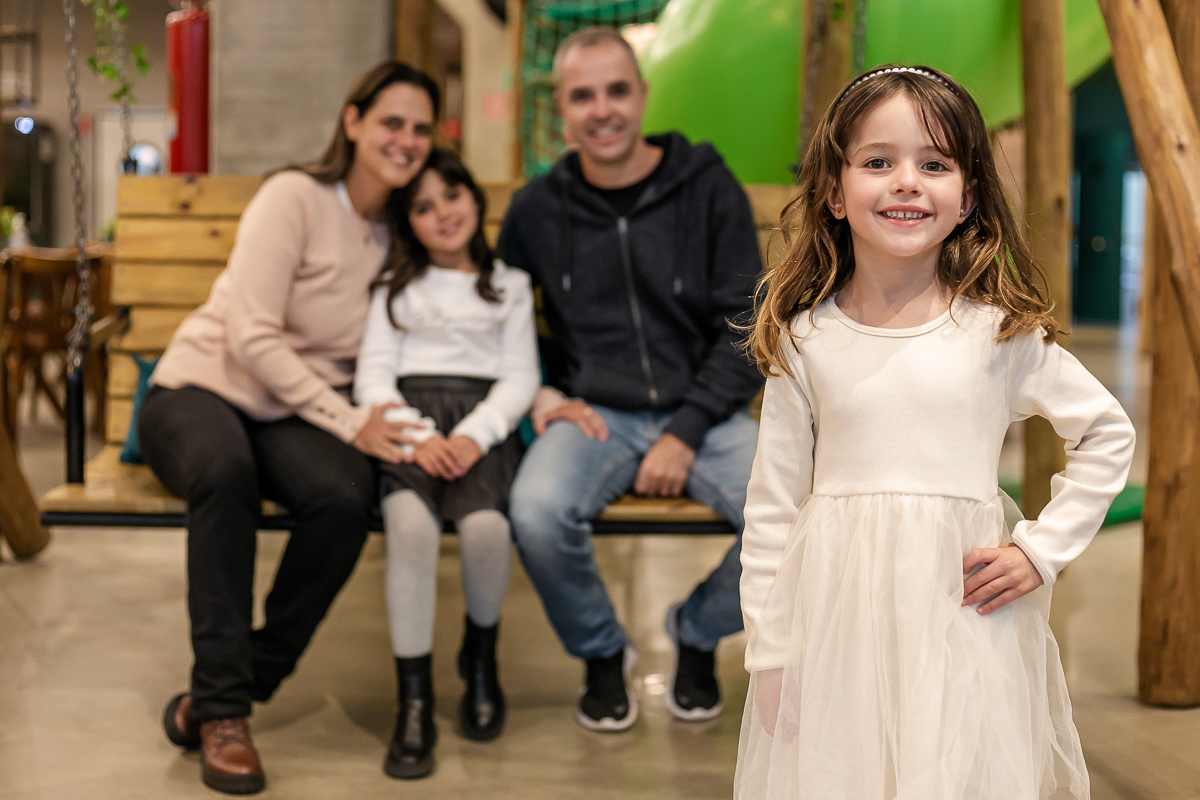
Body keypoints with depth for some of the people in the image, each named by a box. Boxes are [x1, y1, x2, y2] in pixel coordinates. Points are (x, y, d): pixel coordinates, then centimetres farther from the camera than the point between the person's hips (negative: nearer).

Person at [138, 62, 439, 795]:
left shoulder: (403, 235, 8)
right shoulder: (294, 197, -10)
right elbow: (252, 337, -18)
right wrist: (348, 421, -23)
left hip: (299, 414, 4)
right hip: (201, 387, -4)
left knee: (346, 497, -32)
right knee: (227, 470, -40)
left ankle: (223, 696, -15)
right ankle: (223, 706, -28)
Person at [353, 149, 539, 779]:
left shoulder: (510, 285, 21)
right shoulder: (396, 287, 21)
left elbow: (521, 378, 10)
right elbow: (372, 375, 9)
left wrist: (473, 435, -10)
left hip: (482, 423, 0)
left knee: (485, 526, -33)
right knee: (411, 523, -34)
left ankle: (480, 656, -2)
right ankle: (413, 700, -27)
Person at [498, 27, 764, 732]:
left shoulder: (708, 189, 0)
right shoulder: (537, 209, 4)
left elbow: (747, 329, -1)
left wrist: (686, 433, -11)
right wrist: (543, 395, -1)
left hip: (700, 413, 0)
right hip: (595, 415, 0)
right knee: (538, 510, -32)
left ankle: (698, 631, 8)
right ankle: (602, 653, 0)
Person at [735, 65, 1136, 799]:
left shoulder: (1000, 333, -2)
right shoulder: (803, 341, -1)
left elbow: (1109, 434, 11)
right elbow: (773, 504, 3)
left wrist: (1042, 550, 2)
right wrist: (770, 653, 2)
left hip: (960, 621, 0)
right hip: (835, 623, 1)